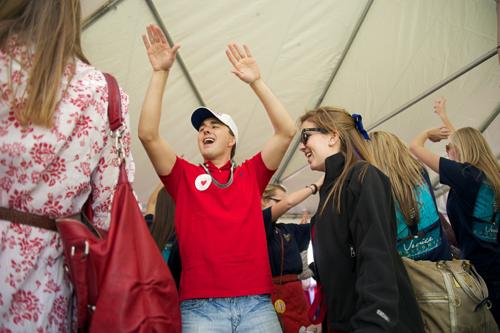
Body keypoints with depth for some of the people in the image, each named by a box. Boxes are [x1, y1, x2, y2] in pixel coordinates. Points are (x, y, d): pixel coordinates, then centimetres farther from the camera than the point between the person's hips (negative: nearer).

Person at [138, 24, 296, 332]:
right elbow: (148, 134, -1)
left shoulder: (251, 174, 13)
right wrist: (161, 73, -3)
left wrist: (256, 81, 3)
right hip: (200, 306, -1)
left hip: (256, 302, 1)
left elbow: (287, 131, 5)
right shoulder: (185, 176, 11)